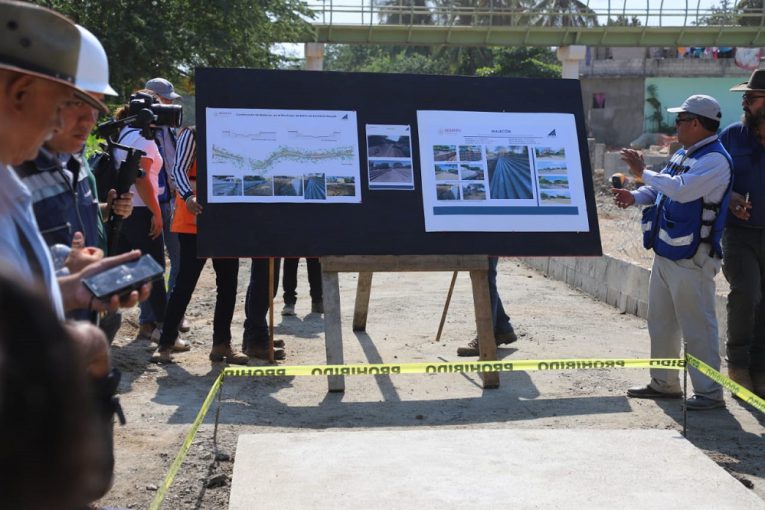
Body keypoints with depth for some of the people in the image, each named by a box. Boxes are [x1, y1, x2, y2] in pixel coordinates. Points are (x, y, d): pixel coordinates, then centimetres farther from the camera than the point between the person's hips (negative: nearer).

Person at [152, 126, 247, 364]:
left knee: (228, 281, 5)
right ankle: (166, 343, 2)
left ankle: (221, 344, 14)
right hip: (195, 220, -6)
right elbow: (179, 169, -17)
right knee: (186, 280, -6)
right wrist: (188, 196, -35)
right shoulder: (193, 134, -4)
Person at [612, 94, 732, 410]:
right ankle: (664, 384, 29)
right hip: (665, 252, 10)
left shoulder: (714, 160, -16)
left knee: (697, 326, -3)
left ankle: (709, 392, 8)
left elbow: (681, 189, -28)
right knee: (660, 322, 17)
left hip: (690, 259, -10)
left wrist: (643, 173, -18)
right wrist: (635, 197, -4)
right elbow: (661, 189, 16)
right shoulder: (682, 155, 14)